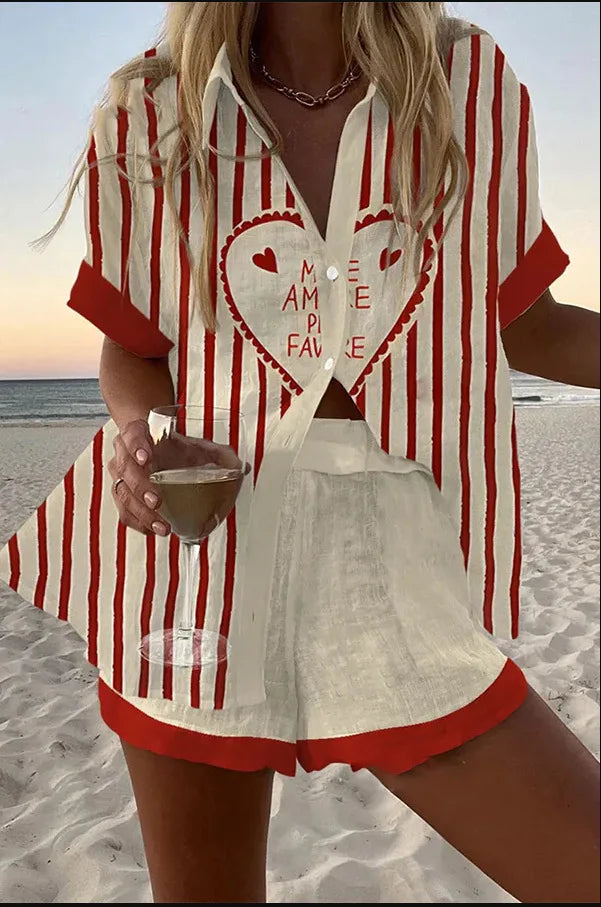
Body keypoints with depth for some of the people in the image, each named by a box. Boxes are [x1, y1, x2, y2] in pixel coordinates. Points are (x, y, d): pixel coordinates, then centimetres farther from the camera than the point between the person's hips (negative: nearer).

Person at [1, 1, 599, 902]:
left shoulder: (473, 83, 2)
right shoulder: (149, 114, 0)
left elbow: (527, 326, 8)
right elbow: (133, 344, 8)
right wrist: (134, 430, -13)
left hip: (397, 567, 1)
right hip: (200, 546, 1)